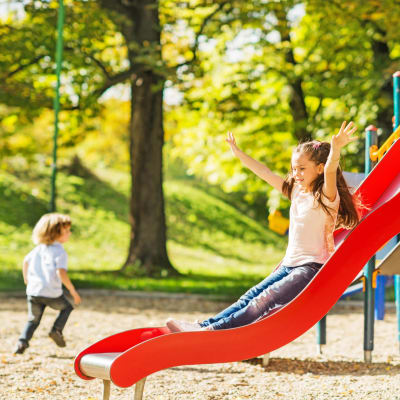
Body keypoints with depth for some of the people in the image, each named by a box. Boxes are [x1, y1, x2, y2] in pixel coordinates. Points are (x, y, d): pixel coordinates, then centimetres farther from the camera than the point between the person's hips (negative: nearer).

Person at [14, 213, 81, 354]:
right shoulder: (60, 252, -10)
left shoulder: (39, 248, 13)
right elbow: (61, 273, -21)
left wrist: (26, 279, 42)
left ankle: (22, 341, 1)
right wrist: (73, 291, -14)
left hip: (33, 291, 5)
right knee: (66, 308, 23)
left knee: (33, 320, 20)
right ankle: (57, 329, 5)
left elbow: (26, 261, 25)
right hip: (51, 293, -5)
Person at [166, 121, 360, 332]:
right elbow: (265, 173, 20)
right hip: (289, 265, 8)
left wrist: (336, 149, -49)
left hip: (312, 267, -8)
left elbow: (330, 172, -30)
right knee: (252, 295, -3)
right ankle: (205, 325, -11)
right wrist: (239, 153, 22)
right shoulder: (296, 191, 14)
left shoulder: (326, 197, -10)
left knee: (265, 301, -20)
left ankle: (216, 330, -29)